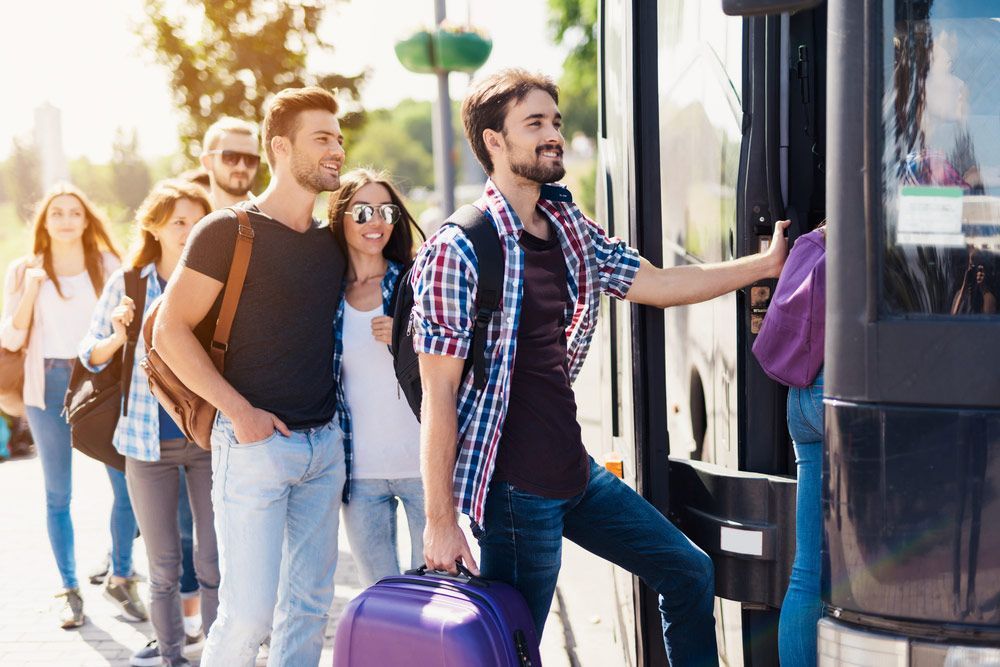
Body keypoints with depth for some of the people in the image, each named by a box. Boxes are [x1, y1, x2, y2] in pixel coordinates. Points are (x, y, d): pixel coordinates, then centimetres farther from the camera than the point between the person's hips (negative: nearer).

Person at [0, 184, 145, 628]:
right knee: (58, 495, 6)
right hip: (49, 387, 0)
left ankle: (120, 578, 13)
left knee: (128, 485, -6)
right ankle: (70, 590, 16)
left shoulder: (108, 265, 4)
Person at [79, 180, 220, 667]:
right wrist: (120, 334, -11)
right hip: (150, 439, 0)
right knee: (163, 563, 8)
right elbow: (90, 356, 8)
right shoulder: (127, 282, 1)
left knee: (215, 560, 3)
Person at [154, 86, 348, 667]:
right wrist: (238, 410, -15)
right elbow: (172, 331, -10)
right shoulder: (229, 231, -8)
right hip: (255, 443, -6)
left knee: (311, 603, 10)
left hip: (325, 443, 6)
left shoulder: (332, 243, 11)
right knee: (250, 612, -7)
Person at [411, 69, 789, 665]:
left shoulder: (571, 230, 7)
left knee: (689, 572, 17)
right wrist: (440, 520, -17)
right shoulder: (458, 251, -16)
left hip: (578, 473, 8)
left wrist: (764, 264, 7)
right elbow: (438, 396, -16)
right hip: (514, 491, -8)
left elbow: (656, 285, 13)